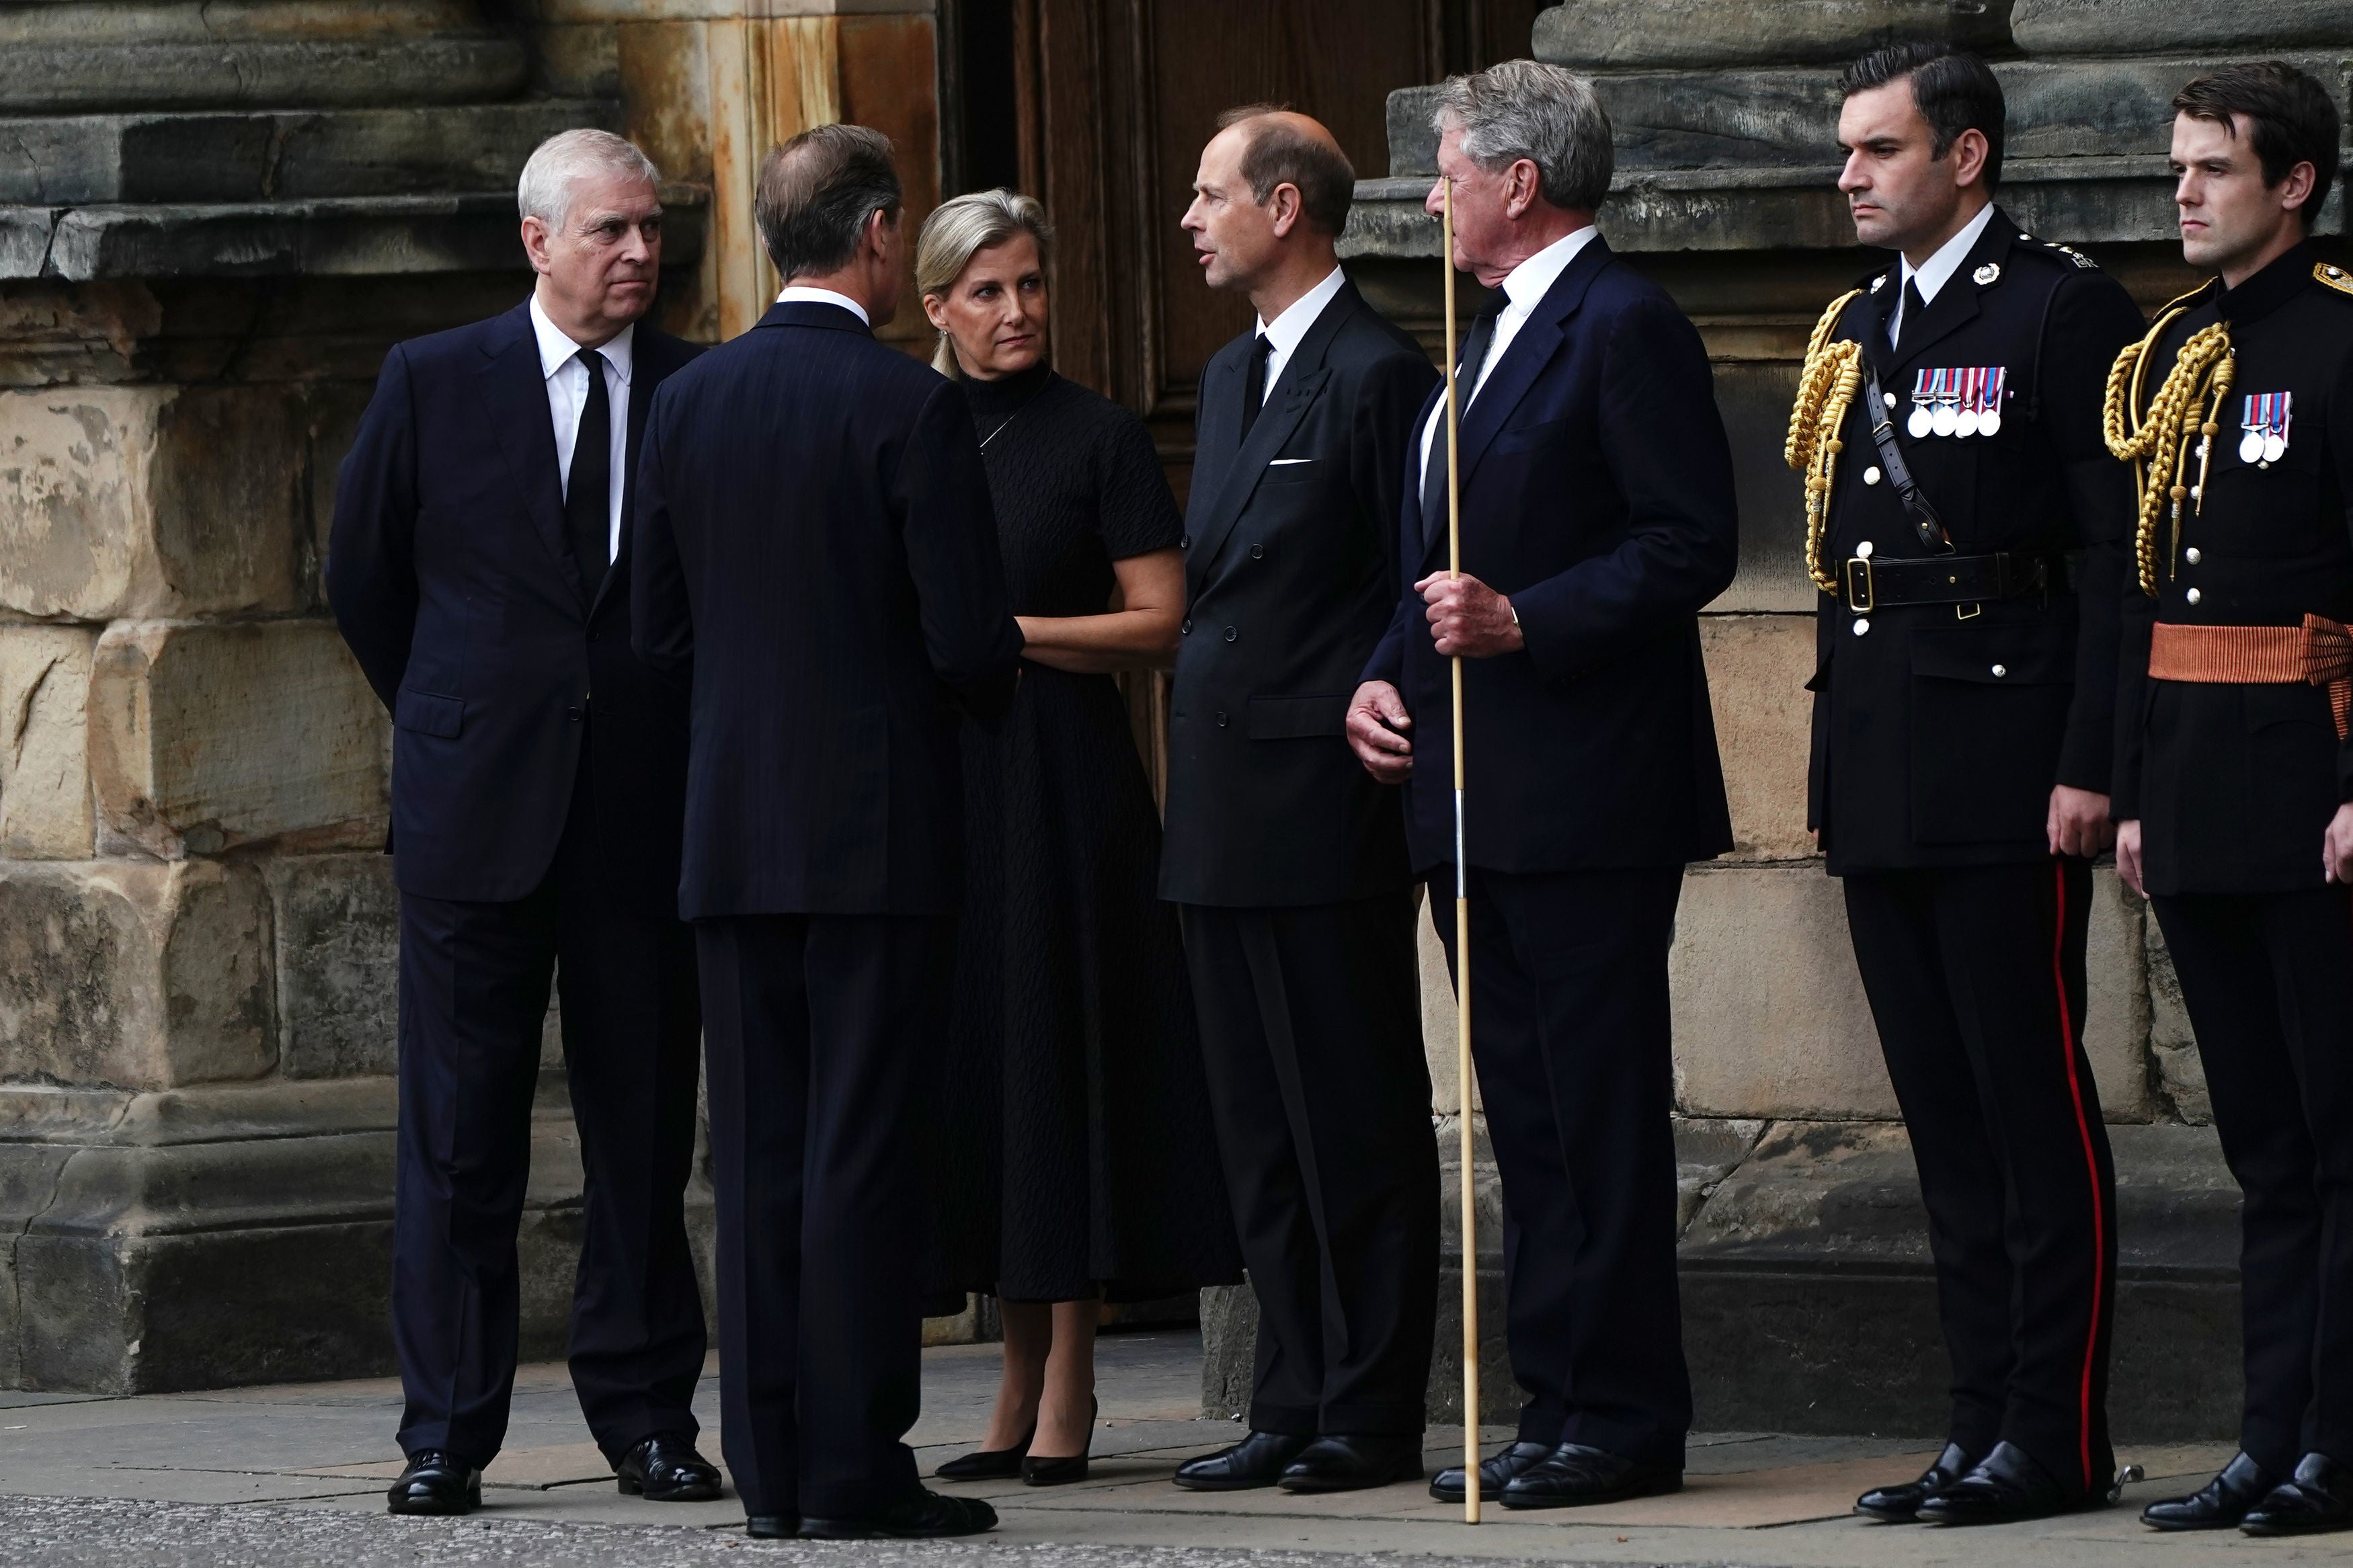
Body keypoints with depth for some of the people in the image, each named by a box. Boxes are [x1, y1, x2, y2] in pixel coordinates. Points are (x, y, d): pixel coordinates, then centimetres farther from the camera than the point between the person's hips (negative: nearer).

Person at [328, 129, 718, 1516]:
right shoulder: (432, 384, 2)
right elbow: (364, 580, 12)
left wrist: (696, 746, 8)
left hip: (649, 813, 1)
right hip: (477, 814, -1)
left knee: (646, 1129, 4)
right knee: (460, 1137, 0)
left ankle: (648, 1416, 13)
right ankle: (448, 1436, 3)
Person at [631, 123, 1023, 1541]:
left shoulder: (690, 402, 6)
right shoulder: (911, 407, -11)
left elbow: (660, 631, 10)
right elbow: (972, 643, -13)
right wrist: (990, 683, 9)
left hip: (733, 829, 5)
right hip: (879, 830, -5)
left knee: (758, 1149, 8)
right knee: (864, 1149, -3)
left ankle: (772, 1461, 8)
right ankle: (856, 1464, -5)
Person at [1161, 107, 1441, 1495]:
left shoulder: (1378, 374, -10)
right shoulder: (1233, 377, 18)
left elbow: (1416, 592, -11)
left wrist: (1370, 740, -14)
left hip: (1326, 808, -9)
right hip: (1228, 819, 9)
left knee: (1358, 1126, -3)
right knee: (1264, 1134, 10)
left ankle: (1374, 1416, 0)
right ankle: (1294, 1405, 15)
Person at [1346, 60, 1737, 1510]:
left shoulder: (1626, 327, -10)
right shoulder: (1491, 340, 20)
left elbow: (1692, 545, -16)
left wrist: (1522, 621, -22)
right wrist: (1385, 673, 9)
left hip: (1585, 793, -10)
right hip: (1474, 795, 10)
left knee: (1602, 1110, -6)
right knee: (1527, 1117, 10)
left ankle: (1624, 1417, -4)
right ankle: (1559, 1403, 13)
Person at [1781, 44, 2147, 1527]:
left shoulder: (2066, 312, -6)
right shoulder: (1857, 331, 18)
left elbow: (2119, 553, -11)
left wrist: (2088, 767, -16)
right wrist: (1832, 766, 17)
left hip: (2007, 782, -8)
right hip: (1885, 789, 8)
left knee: (2035, 1109, -6)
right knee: (1946, 1117, 9)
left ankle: (2058, 1434, -3)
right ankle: (1987, 1419, 13)